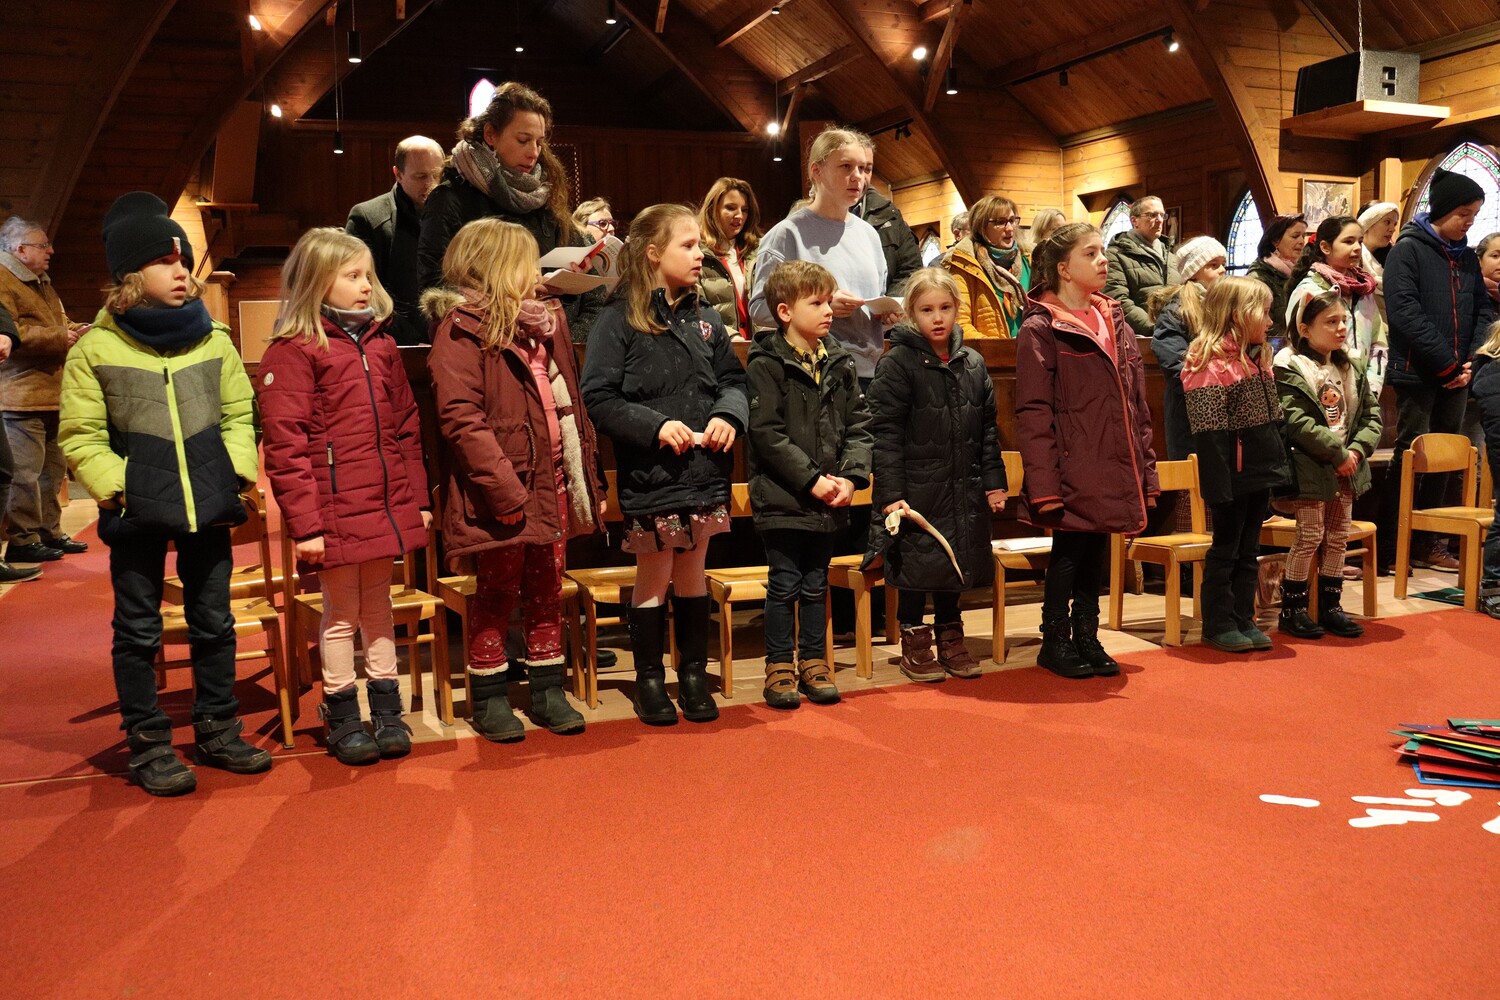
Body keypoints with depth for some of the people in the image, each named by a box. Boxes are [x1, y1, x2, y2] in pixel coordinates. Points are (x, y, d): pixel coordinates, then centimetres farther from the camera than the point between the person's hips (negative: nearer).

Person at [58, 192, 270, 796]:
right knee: (138, 630, 7)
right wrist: (117, 485, -13)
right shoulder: (94, 349, -4)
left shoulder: (213, 340, 4)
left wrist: (237, 470, -4)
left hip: (209, 503, 3)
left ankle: (218, 731, 27)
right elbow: (79, 436, -2)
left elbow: (239, 414, 9)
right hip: (138, 512, -3)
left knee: (214, 621, 12)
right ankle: (148, 746, 19)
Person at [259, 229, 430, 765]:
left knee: (379, 607, 16)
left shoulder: (380, 342, 11)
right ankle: (342, 717, 21)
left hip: (386, 505, 6)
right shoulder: (294, 350, -9)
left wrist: (418, 498, 10)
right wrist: (305, 523, -16)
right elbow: (285, 445, -13)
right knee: (341, 613, 7)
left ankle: (387, 711, 26)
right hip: (335, 509, -6)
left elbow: (406, 425, 14)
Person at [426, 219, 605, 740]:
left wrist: (589, 479, 12)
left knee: (547, 592, 14)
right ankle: (489, 698, 20)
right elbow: (460, 418, -19)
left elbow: (571, 405, 17)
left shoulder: (545, 322, 15)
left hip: (553, 484, 7)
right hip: (502, 492, -7)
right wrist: (506, 491, -23)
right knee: (496, 594, 6)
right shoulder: (461, 328, -9)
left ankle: (548, 692, 26)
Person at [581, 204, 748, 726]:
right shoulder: (619, 320, -7)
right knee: (654, 577, 7)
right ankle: (649, 678, 22)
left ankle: (693, 674, 27)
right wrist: (655, 425, -20)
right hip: (649, 474, -5)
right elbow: (598, 398, -12)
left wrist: (728, 414, -7)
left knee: (692, 574, 15)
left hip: (705, 471, 5)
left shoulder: (705, 320, 10)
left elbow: (733, 379, 14)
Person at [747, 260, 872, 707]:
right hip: (782, 498, -5)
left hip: (829, 500, 5)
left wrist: (851, 476, -6)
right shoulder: (765, 366, -9)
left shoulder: (840, 363, 8)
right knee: (784, 585, 4)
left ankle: (814, 662, 26)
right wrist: (812, 479, -17)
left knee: (816, 585, 15)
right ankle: (779, 667, 16)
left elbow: (859, 425, 8)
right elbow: (767, 434, -15)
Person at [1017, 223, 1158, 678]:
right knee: (1069, 553, 3)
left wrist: (1145, 468, 11)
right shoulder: (1040, 329, -8)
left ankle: (1087, 638, 26)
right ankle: (1055, 641, 18)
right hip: (1073, 473, -6)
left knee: (1095, 554, 14)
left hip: (1111, 471, 6)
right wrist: (1044, 484, -16)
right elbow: (1033, 413, -11)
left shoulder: (1115, 320, 13)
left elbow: (1137, 403, 15)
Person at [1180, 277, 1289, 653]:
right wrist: (1218, 485, -23)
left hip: (1260, 472, 9)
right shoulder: (1211, 363, -17)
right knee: (1226, 548, 2)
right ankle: (1218, 625, 12)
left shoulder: (1257, 359, 12)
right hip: (1234, 476, -9)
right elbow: (1208, 434, -21)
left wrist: (1278, 467, 15)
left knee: (1249, 550, 14)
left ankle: (1243, 620, 22)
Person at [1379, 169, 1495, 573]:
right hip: (1417, 372, -6)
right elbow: (1405, 311, -15)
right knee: (1411, 455, -4)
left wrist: (1472, 360, -2)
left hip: (1456, 374, 6)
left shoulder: (1466, 256, 14)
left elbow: (1483, 310, 15)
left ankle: (1426, 542, 18)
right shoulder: (1408, 249, -6)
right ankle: (1388, 548, 2)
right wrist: (1446, 362, -16)